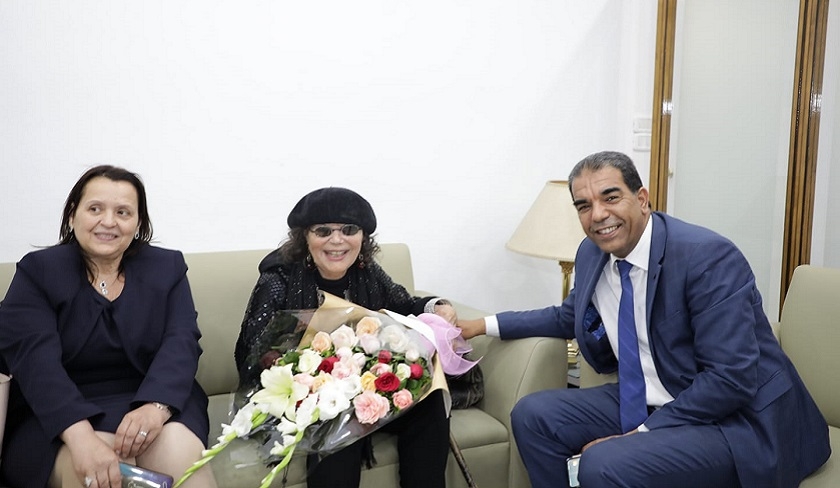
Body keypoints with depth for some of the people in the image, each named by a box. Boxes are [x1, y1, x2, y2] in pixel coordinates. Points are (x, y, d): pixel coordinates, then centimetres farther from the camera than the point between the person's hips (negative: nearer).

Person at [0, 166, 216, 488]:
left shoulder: (167, 268, 7)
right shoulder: (38, 271, 1)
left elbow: (181, 342, -7)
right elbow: (34, 357, -15)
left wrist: (155, 406, -29)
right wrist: (80, 435, -32)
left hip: (150, 400, 2)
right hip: (58, 411, -1)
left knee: (178, 447, -29)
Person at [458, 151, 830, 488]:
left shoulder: (708, 257, -23)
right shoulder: (591, 254, 0)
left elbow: (731, 379, -25)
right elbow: (569, 317, 20)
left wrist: (641, 433, -22)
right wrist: (487, 325, 14)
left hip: (733, 418, -7)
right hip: (644, 403, 8)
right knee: (533, 415, -1)